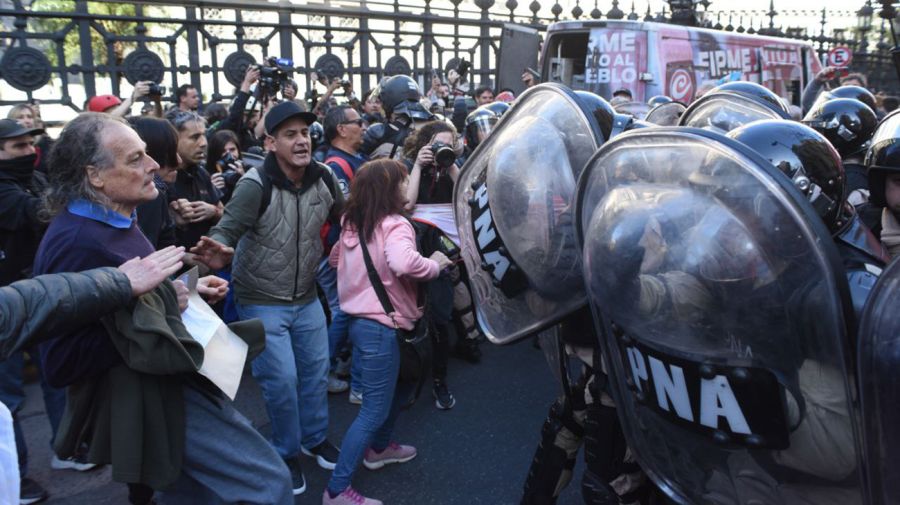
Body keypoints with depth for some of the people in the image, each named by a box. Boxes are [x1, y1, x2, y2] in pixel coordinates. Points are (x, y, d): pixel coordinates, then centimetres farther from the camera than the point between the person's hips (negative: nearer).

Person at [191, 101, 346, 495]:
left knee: (316, 371, 15)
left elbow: (347, 218, 8)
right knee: (282, 380, -2)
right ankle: (286, 453, 24)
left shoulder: (323, 178, -7)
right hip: (262, 303, -5)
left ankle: (315, 438, 39)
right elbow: (227, 230, -28)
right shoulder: (256, 185, -23)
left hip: (306, 298, 5)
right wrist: (219, 251, -49)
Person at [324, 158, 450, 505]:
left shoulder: (351, 224, 8)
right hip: (380, 327, -9)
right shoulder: (394, 224, -18)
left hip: (359, 319, 9)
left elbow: (335, 259, 25)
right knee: (375, 410, -1)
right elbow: (403, 263, -38)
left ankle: (379, 448, 46)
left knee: (391, 390, 29)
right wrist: (435, 265, -20)